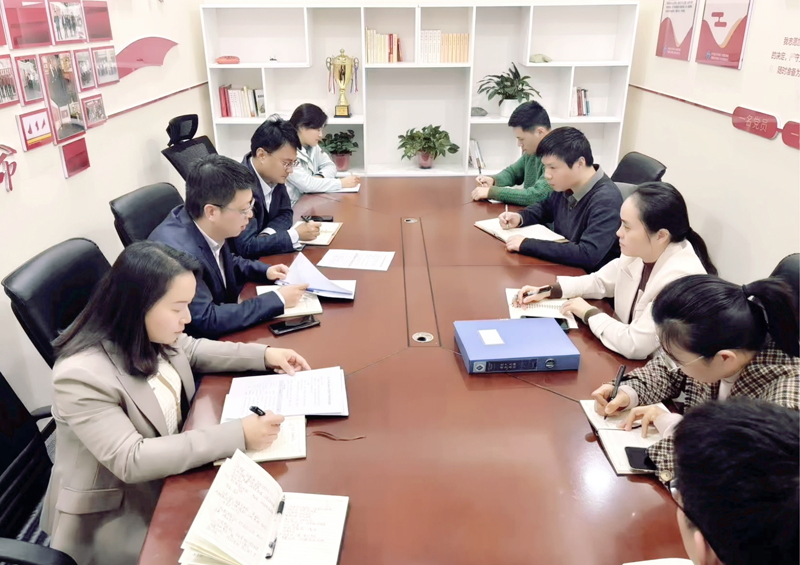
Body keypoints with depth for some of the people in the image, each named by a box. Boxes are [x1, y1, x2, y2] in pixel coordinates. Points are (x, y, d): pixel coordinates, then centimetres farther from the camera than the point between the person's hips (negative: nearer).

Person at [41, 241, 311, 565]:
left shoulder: (150, 332, -10)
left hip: (171, 468, 7)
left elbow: (192, 351, 11)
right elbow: (131, 461, -32)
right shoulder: (81, 375, -31)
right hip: (116, 512, -6)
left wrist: (264, 355, -2)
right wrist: (238, 435, -35)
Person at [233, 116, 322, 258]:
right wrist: (296, 235, -25)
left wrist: (266, 235, -15)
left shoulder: (273, 175, -7)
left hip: (261, 256, 7)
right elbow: (246, 247, -31)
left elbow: (285, 213, 6)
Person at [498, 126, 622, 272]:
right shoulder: (566, 186, -3)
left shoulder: (606, 200, -26)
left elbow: (588, 255, -36)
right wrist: (519, 218, -4)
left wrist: (526, 244, -32)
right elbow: (544, 208, 18)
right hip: (562, 267, 7)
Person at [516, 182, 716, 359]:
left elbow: (635, 345, -30)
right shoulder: (639, 252, -6)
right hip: (630, 360, 7)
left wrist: (589, 313, -17)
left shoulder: (681, 279, -30)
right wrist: (548, 291, -1)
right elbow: (599, 282, 11)